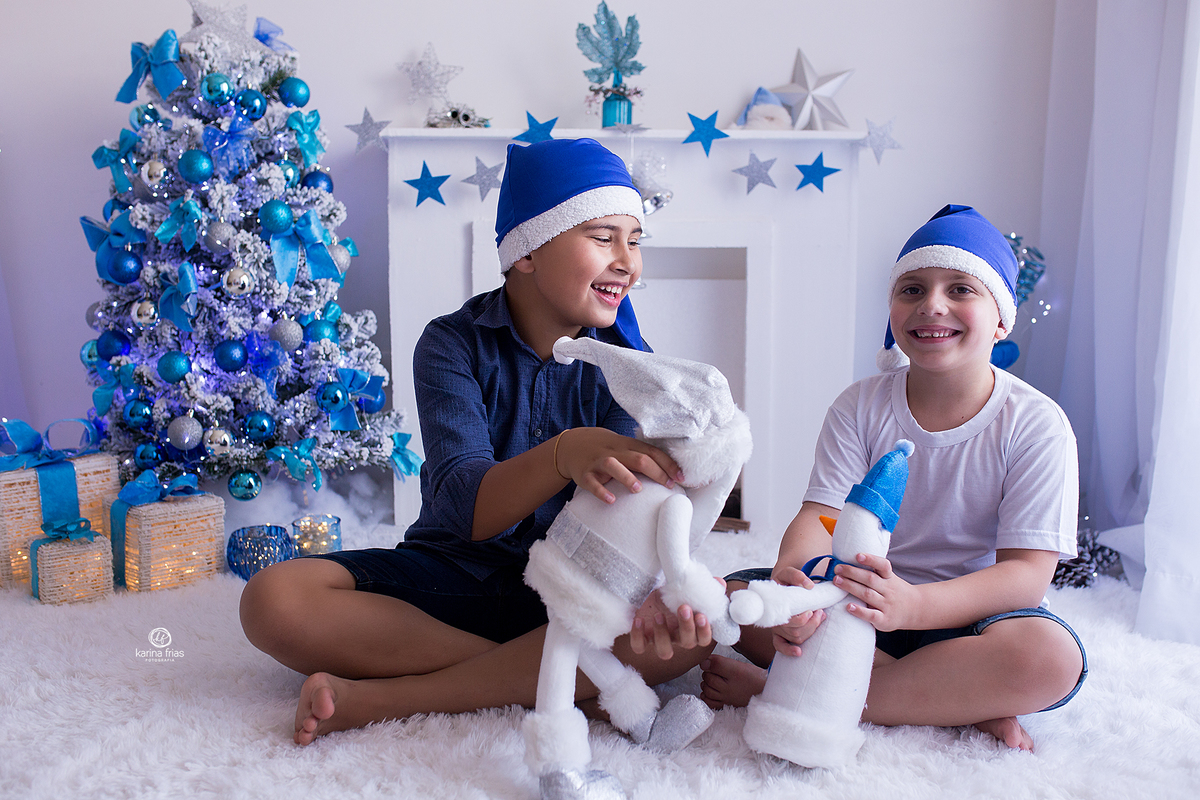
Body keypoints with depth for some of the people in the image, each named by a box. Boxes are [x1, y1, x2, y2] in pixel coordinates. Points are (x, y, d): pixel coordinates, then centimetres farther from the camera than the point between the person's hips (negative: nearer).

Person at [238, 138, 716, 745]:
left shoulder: (624, 361, -4)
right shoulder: (453, 344, -10)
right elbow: (465, 510, -24)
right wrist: (567, 452, -46)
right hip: (451, 575, 0)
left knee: (693, 623, -30)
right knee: (274, 600, -23)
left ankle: (380, 697, -25)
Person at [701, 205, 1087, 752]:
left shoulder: (1035, 424, -10)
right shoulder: (861, 407, -2)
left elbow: (1026, 573, -18)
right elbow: (818, 516, -12)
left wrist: (911, 604, -37)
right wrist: (793, 575, -38)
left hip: (965, 615, -2)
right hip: (858, 602, 3)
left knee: (1050, 655, -34)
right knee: (731, 595, -19)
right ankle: (965, 704, -20)